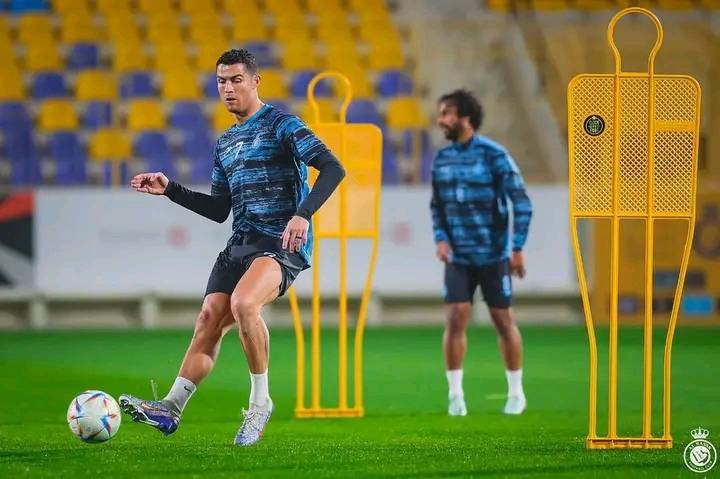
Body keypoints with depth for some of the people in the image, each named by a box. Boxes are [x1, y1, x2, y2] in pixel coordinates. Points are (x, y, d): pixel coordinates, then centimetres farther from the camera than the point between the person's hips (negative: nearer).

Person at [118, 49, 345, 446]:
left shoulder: (279, 124, -3)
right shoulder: (225, 143, 21)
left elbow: (332, 168, -15)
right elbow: (218, 209, 27)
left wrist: (303, 213, -27)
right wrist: (170, 190, 18)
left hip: (282, 243, -8)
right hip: (240, 243, 8)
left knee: (243, 303, -31)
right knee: (209, 319, -6)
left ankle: (260, 401, -17)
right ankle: (171, 409, -7)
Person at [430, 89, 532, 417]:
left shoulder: (494, 155, -11)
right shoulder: (442, 159, 4)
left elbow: (521, 203, -9)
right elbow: (437, 205, 15)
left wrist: (517, 248, -13)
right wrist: (440, 238, -2)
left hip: (493, 255, -3)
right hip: (458, 257, 3)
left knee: (503, 320, 5)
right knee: (455, 319, -8)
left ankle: (516, 392, 19)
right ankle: (455, 395, -1)